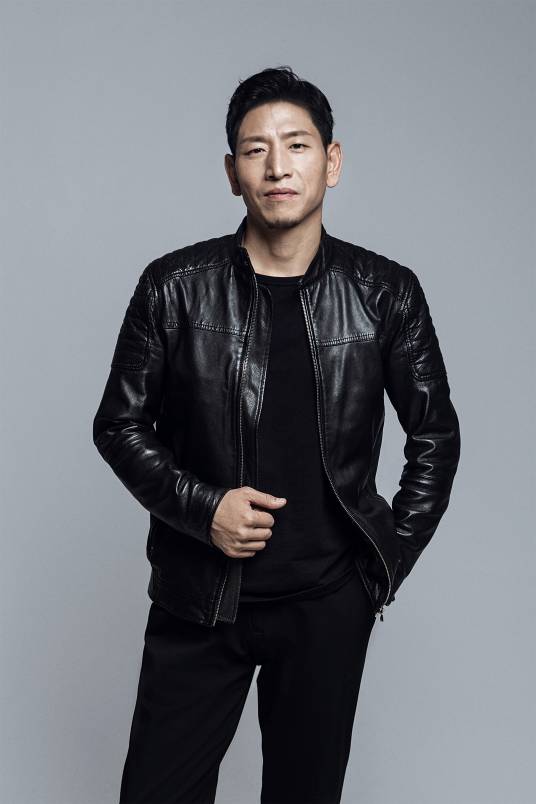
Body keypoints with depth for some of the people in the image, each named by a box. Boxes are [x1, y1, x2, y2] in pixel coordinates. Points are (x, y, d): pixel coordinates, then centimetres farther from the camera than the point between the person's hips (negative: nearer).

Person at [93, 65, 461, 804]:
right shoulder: (175, 286, -5)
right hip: (198, 597, 0)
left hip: (329, 605, 1)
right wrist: (202, 507, -12)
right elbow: (120, 424, 2)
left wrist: (390, 560, 4)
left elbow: (436, 436, 8)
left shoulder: (385, 293, -2)